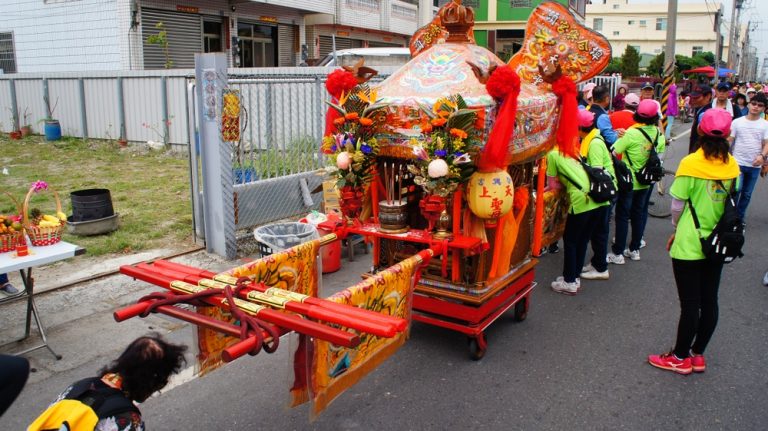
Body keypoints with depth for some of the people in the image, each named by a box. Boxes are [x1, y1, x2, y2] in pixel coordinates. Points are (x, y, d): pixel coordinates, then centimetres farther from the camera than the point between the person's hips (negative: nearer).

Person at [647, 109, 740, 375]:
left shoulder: (691, 164, -17)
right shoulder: (732, 166, -1)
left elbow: (678, 204, -10)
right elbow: (732, 203, 8)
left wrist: (677, 230, 8)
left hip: (689, 245, -5)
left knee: (690, 304, 4)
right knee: (709, 301, 13)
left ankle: (681, 358, 17)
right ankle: (698, 355, 27)